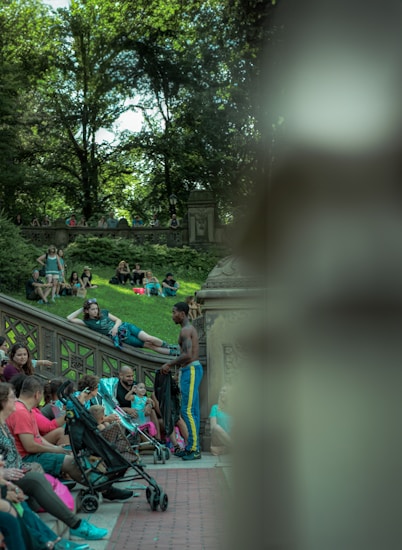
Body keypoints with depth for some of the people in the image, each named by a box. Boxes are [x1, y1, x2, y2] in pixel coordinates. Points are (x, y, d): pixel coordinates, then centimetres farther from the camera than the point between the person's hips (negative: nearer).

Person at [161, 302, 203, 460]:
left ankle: (194, 449, -11)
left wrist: (169, 364, -15)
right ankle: (191, 447, 15)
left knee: (188, 411, -11)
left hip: (191, 370, -11)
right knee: (192, 411, 11)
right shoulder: (190, 329, 20)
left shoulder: (185, 330, -13)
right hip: (190, 370, 11)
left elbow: (187, 355, -24)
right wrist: (173, 365, 19)